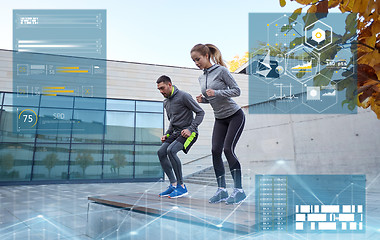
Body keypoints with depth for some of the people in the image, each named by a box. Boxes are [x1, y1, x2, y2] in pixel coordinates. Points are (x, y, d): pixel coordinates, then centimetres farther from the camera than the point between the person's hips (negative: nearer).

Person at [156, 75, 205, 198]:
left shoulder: (183, 96, -12)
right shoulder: (166, 102, 14)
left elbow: (200, 112, -12)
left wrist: (190, 129, -21)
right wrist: (166, 135, 10)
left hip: (189, 133, -8)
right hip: (176, 133, 8)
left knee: (171, 150, -27)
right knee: (161, 152, -7)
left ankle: (181, 186, -18)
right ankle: (173, 185, 0)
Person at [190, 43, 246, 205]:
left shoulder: (221, 70, -11)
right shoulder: (201, 78, 10)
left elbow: (236, 91, -13)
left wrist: (216, 93, -24)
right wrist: (203, 99, -2)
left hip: (235, 116, -7)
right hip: (220, 119, 7)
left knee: (228, 149, -15)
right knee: (216, 151, -4)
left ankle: (239, 190, -7)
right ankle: (221, 190, 3)